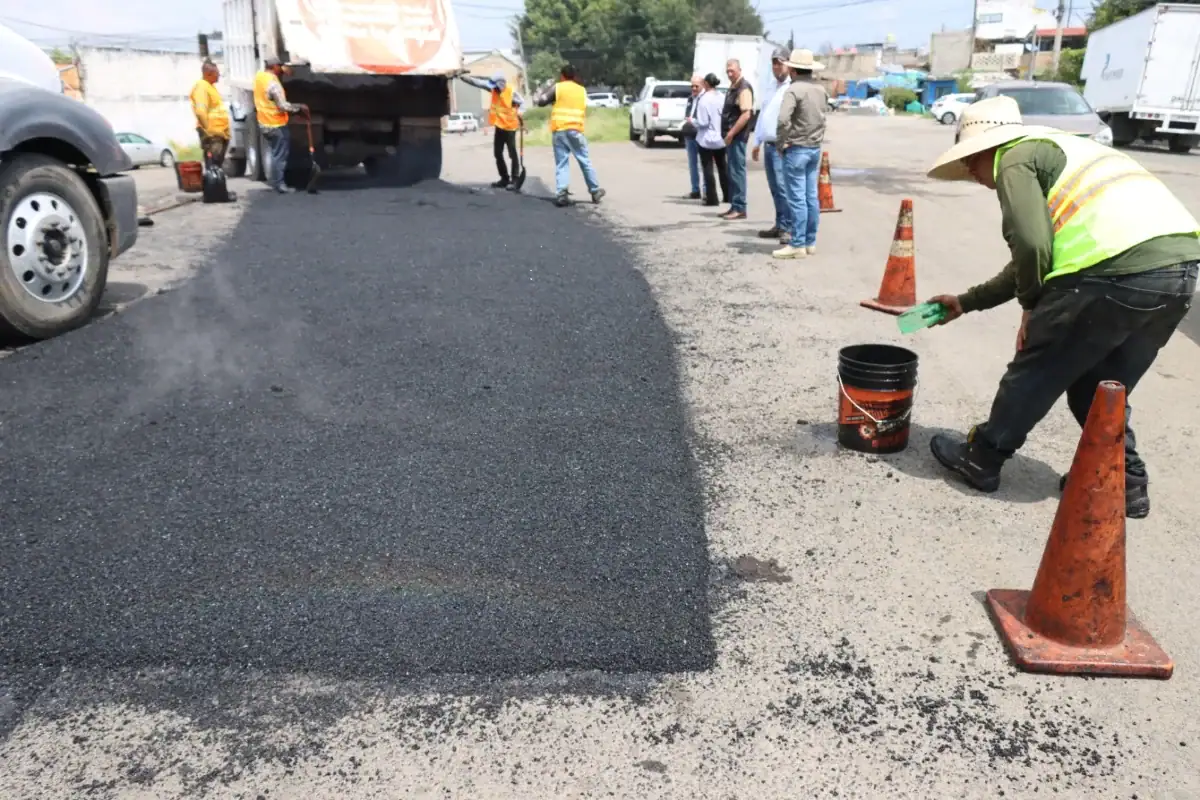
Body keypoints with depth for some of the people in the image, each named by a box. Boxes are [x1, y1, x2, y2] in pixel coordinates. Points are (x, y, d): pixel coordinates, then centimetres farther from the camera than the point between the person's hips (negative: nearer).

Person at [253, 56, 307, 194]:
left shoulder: (259, 76, 1)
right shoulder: (273, 84, -23)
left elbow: (268, 72, 25)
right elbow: (283, 106, -23)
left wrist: (282, 70, 9)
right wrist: (300, 107, -10)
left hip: (263, 123, 9)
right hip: (276, 125, -9)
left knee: (270, 152, 20)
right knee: (280, 155, -2)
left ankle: (271, 179, 27)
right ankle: (279, 185, 1)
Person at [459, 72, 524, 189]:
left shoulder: (512, 92, -18)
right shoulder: (493, 88, -2)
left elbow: (522, 103, -12)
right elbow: (477, 82, -3)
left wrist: (519, 113, -30)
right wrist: (463, 76, -12)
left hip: (510, 127, -7)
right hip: (499, 126, 7)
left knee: (512, 154, -3)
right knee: (498, 154, 10)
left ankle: (515, 180, 2)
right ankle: (504, 179, 19)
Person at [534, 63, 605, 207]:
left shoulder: (557, 87, 2)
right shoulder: (582, 90, 12)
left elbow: (541, 101, 2)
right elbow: (583, 110, 17)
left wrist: (536, 98, 21)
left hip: (559, 130, -1)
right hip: (575, 130, 1)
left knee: (561, 164, 2)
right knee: (585, 162, 9)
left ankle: (561, 194, -10)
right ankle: (595, 191, 14)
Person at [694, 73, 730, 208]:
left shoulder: (704, 99, -16)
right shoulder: (721, 98, 0)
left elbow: (702, 122, -17)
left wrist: (694, 123, 1)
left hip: (706, 139, -6)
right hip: (720, 138, 6)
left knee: (708, 169, -1)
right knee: (723, 167, 15)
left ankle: (712, 198, -3)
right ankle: (727, 196, 22)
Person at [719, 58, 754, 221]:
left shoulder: (744, 88, -12)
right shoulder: (732, 87, 17)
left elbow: (746, 115, -21)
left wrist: (731, 133, -20)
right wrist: (727, 133, 15)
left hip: (737, 136, -10)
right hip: (731, 135, 10)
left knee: (737, 171, -8)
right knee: (732, 171, 11)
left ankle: (740, 208, -6)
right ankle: (734, 207, 16)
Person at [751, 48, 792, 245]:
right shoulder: (772, 88, 21)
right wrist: (757, 142, 21)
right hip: (768, 146, 8)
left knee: (783, 188, -12)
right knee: (774, 189, 10)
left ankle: (788, 228, -11)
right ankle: (779, 225, 15)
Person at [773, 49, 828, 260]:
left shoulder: (794, 89, -15)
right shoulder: (820, 89, 10)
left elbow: (783, 120, -23)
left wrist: (780, 143, -12)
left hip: (796, 149, -7)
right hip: (815, 148, 8)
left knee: (797, 198, -5)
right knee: (811, 197, 10)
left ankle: (798, 245, -4)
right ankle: (810, 242, 15)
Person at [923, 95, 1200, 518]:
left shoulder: (1016, 158, 5)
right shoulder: (1053, 150, 33)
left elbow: (1031, 243, -11)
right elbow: (1047, 252, 37)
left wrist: (1031, 303, 8)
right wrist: (968, 301, 41)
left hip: (1120, 266, -9)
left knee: (1036, 367, 9)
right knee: (1100, 386, 22)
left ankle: (981, 457, 23)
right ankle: (1125, 483, 26)